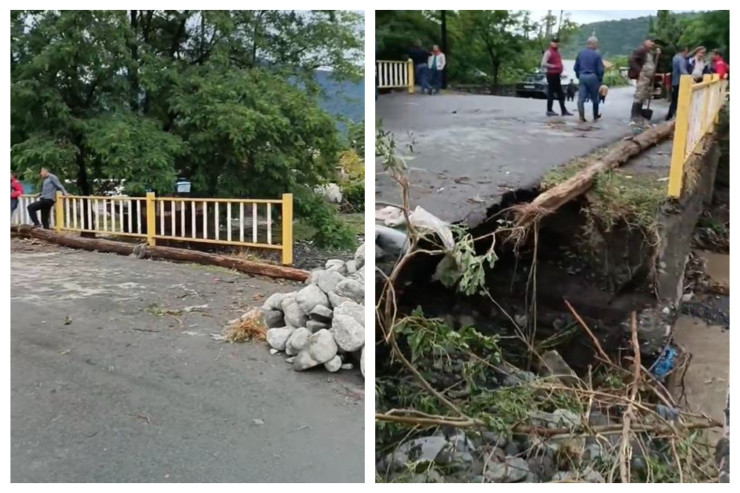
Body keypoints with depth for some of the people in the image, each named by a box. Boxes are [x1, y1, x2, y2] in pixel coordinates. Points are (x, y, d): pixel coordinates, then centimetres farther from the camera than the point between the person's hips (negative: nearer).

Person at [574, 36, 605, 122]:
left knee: (581, 98, 0)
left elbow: (575, 67, 7)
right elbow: (600, 70, -8)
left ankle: (581, 116, -10)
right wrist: (600, 79, 7)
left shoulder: (581, 53, 3)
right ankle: (595, 116, 24)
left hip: (582, 77, 2)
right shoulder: (597, 55, -9)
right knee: (594, 98, 12)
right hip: (592, 77, -2)